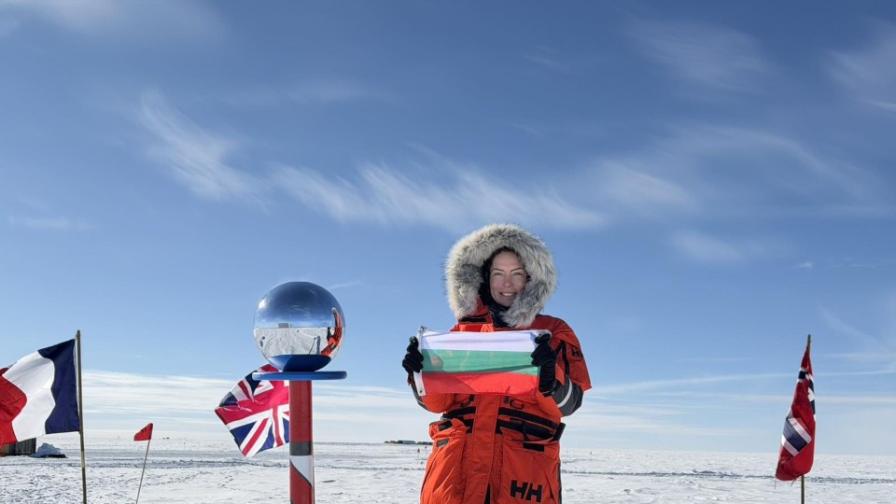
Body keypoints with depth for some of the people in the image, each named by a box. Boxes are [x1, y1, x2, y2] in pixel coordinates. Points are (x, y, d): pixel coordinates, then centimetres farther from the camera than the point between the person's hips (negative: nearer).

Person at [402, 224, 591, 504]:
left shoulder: (553, 332, 13)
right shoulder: (464, 328, 19)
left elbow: (568, 403, 3)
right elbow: (437, 401, 16)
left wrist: (550, 376, -18)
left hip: (524, 462, -1)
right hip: (458, 457, 2)